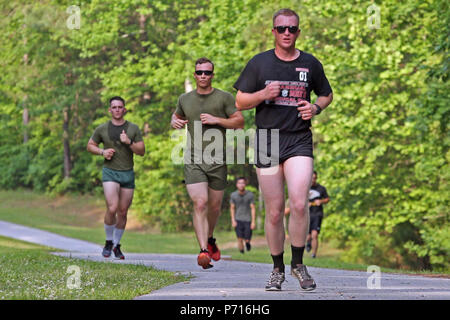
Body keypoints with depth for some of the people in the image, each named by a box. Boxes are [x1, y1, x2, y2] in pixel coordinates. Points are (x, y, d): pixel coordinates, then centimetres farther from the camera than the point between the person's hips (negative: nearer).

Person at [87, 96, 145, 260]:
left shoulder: (133, 128, 5)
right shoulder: (102, 129, 2)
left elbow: (142, 151, 3)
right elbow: (90, 146, 13)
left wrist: (129, 142, -15)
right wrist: (102, 152, -7)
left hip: (128, 173, 2)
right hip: (110, 172, -2)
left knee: (123, 212, 6)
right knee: (112, 208, -18)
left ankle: (116, 245, 22)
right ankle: (108, 242, 2)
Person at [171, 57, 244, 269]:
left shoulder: (224, 98, 3)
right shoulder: (185, 99, 12)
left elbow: (240, 122, 0)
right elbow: (176, 116, 30)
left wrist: (216, 120, -13)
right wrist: (175, 122, 6)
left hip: (217, 160, 0)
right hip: (193, 161, 0)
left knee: (214, 206, 10)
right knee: (200, 203, -16)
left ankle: (210, 239, 39)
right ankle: (204, 251, -21)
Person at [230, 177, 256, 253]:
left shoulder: (250, 195, -7)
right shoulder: (233, 195, -2)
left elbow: (253, 208, -4)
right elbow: (232, 208, 7)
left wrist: (253, 221, -8)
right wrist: (233, 220, -1)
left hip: (247, 220, 0)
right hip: (238, 220, 0)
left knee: (247, 240, 1)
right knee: (240, 239, -10)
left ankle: (247, 242, 35)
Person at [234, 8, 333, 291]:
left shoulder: (311, 64, 8)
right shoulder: (259, 63, 6)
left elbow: (327, 95, 22)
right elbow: (240, 102, 8)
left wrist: (316, 107, 0)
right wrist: (264, 93, -11)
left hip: (299, 140, 0)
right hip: (267, 140, 0)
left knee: (299, 204, -18)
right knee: (274, 211, 3)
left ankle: (298, 264, 0)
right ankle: (278, 269, 19)